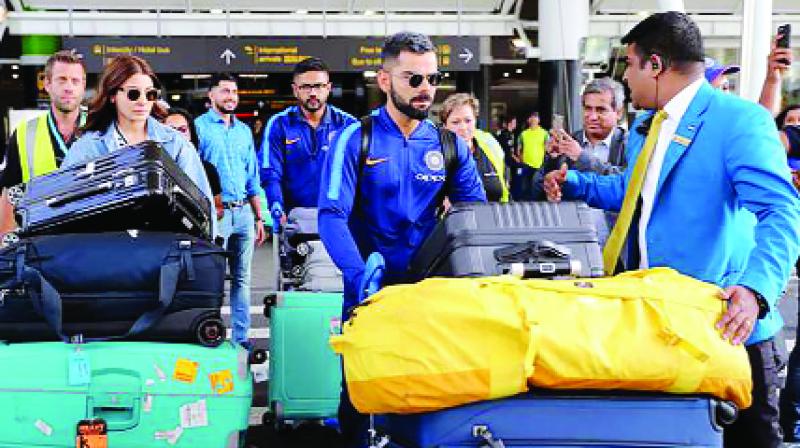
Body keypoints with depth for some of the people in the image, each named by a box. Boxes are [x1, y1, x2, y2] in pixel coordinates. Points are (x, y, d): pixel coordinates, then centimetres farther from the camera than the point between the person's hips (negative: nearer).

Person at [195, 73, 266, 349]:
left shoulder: (244, 130, 17)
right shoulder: (199, 126, -1)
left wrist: (258, 217, 16)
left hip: (244, 212, 6)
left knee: (242, 278, 8)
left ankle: (241, 337, 15)